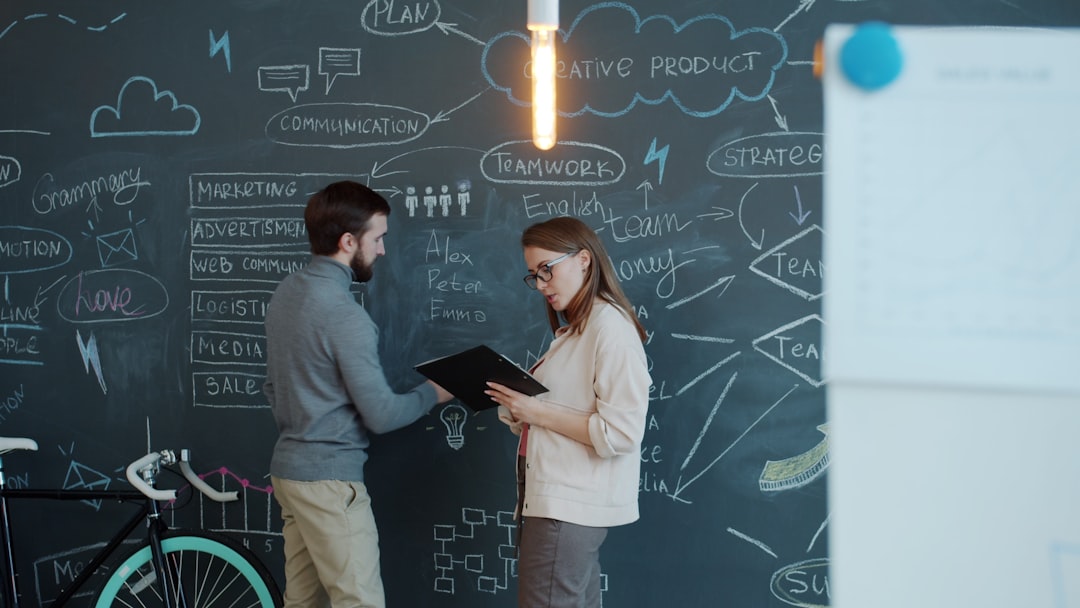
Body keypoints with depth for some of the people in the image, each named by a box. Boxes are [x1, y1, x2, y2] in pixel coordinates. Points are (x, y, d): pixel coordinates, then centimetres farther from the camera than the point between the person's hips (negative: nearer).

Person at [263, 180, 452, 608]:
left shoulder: (285, 293, 7)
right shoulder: (344, 315, -20)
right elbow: (381, 415, -17)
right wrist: (433, 394, 0)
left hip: (288, 468, 9)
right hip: (329, 478, -9)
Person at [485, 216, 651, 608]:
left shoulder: (611, 326, -11)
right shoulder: (573, 329, 19)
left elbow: (621, 433, -19)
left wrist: (538, 413, -17)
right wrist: (516, 403, 1)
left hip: (569, 506, -9)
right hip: (559, 499, 9)